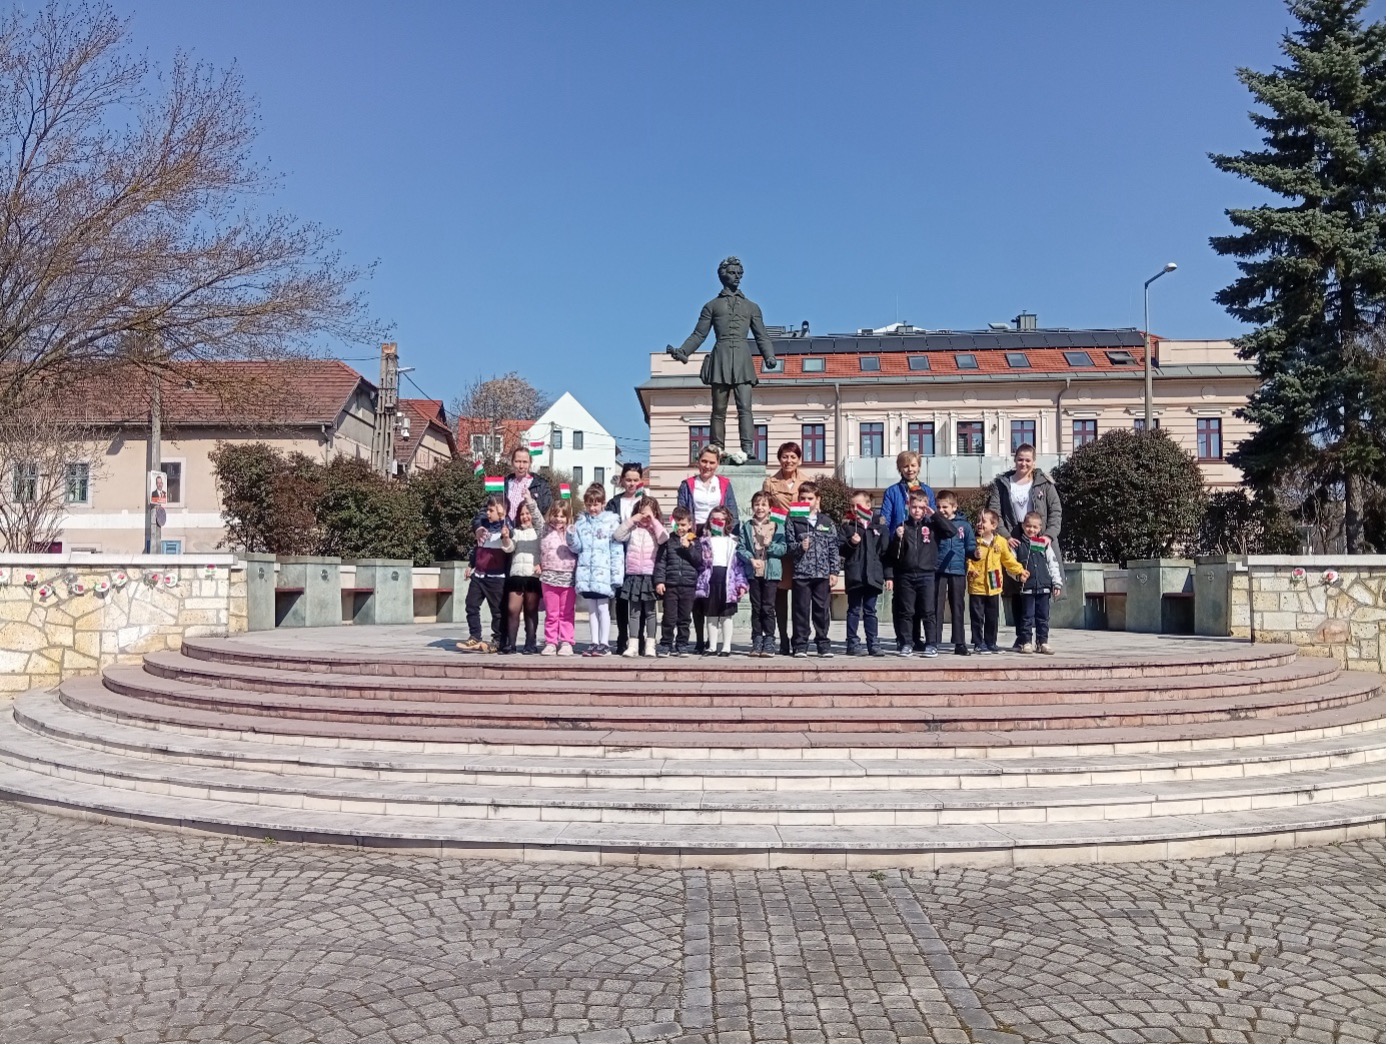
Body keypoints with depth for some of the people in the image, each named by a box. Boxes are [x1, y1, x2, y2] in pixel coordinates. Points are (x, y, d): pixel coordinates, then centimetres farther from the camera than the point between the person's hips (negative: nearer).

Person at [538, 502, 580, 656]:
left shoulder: (570, 532, 4)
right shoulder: (546, 531, 9)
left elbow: (577, 548, -7)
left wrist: (570, 535, -23)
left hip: (568, 577, -1)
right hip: (549, 577, 1)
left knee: (567, 613, 3)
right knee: (551, 613, 6)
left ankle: (567, 642, 6)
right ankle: (551, 642, 10)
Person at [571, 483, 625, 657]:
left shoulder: (611, 521, -3)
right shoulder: (581, 522, 10)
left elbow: (617, 550, -6)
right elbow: (577, 547, 11)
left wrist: (616, 575, -11)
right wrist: (571, 537, -11)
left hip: (603, 573, -4)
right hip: (585, 572, 4)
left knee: (602, 608, 1)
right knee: (591, 609, 10)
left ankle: (604, 644, 8)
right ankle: (594, 643, 16)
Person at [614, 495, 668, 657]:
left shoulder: (655, 529, 4)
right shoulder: (633, 529, 8)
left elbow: (663, 538, -16)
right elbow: (617, 536, -4)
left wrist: (654, 521, -10)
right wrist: (631, 520, -5)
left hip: (650, 575, -2)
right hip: (633, 575, 2)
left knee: (650, 611, 3)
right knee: (633, 612, 6)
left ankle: (650, 645, 7)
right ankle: (633, 645, 9)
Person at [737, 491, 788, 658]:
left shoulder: (778, 526, 2)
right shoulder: (746, 526, 6)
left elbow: (783, 548, -2)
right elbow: (740, 548, 0)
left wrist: (770, 545, -17)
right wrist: (751, 559, -15)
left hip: (771, 572, -2)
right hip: (753, 572, 2)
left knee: (769, 608, -2)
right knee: (756, 608, 8)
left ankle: (768, 643, 5)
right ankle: (757, 642, 15)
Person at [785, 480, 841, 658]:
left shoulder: (827, 522, 8)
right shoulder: (793, 521, 3)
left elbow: (834, 548, 7)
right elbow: (789, 544, 2)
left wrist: (834, 571, 2)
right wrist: (799, 547, -18)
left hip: (822, 573, 2)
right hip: (800, 572, -2)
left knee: (822, 610, 7)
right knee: (801, 610, 2)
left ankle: (823, 645, 16)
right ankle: (800, 645, 9)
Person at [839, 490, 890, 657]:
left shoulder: (880, 525, 6)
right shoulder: (847, 526, 4)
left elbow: (886, 550, 7)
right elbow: (840, 550, -1)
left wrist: (888, 575, 5)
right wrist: (851, 543, -18)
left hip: (873, 576, 1)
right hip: (854, 576, -1)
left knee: (871, 611, 8)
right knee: (854, 610, 5)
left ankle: (873, 643, 12)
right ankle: (852, 643, 9)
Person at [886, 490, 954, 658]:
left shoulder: (932, 526, 8)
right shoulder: (903, 527, 9)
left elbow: (951, 531, -9)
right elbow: (893, 554, 7)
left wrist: (934, 515, -7)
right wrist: (897, 538, -11)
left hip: (927, 575, -1)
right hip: (905, 576, 1)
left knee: (928, 612, 0)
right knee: (906, 612, 5)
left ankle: (931, 645, 5)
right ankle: (906, 644, 11)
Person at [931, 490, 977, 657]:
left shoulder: (964, 525, 3)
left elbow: (970, 547, 4)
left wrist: (974, 553, -15)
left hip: (958, 571, 1)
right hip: (938, 571, -1)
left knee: (958, 608, 8)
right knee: (937, 607, 1)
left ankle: (959, 643, 15)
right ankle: (933, 642, 4)